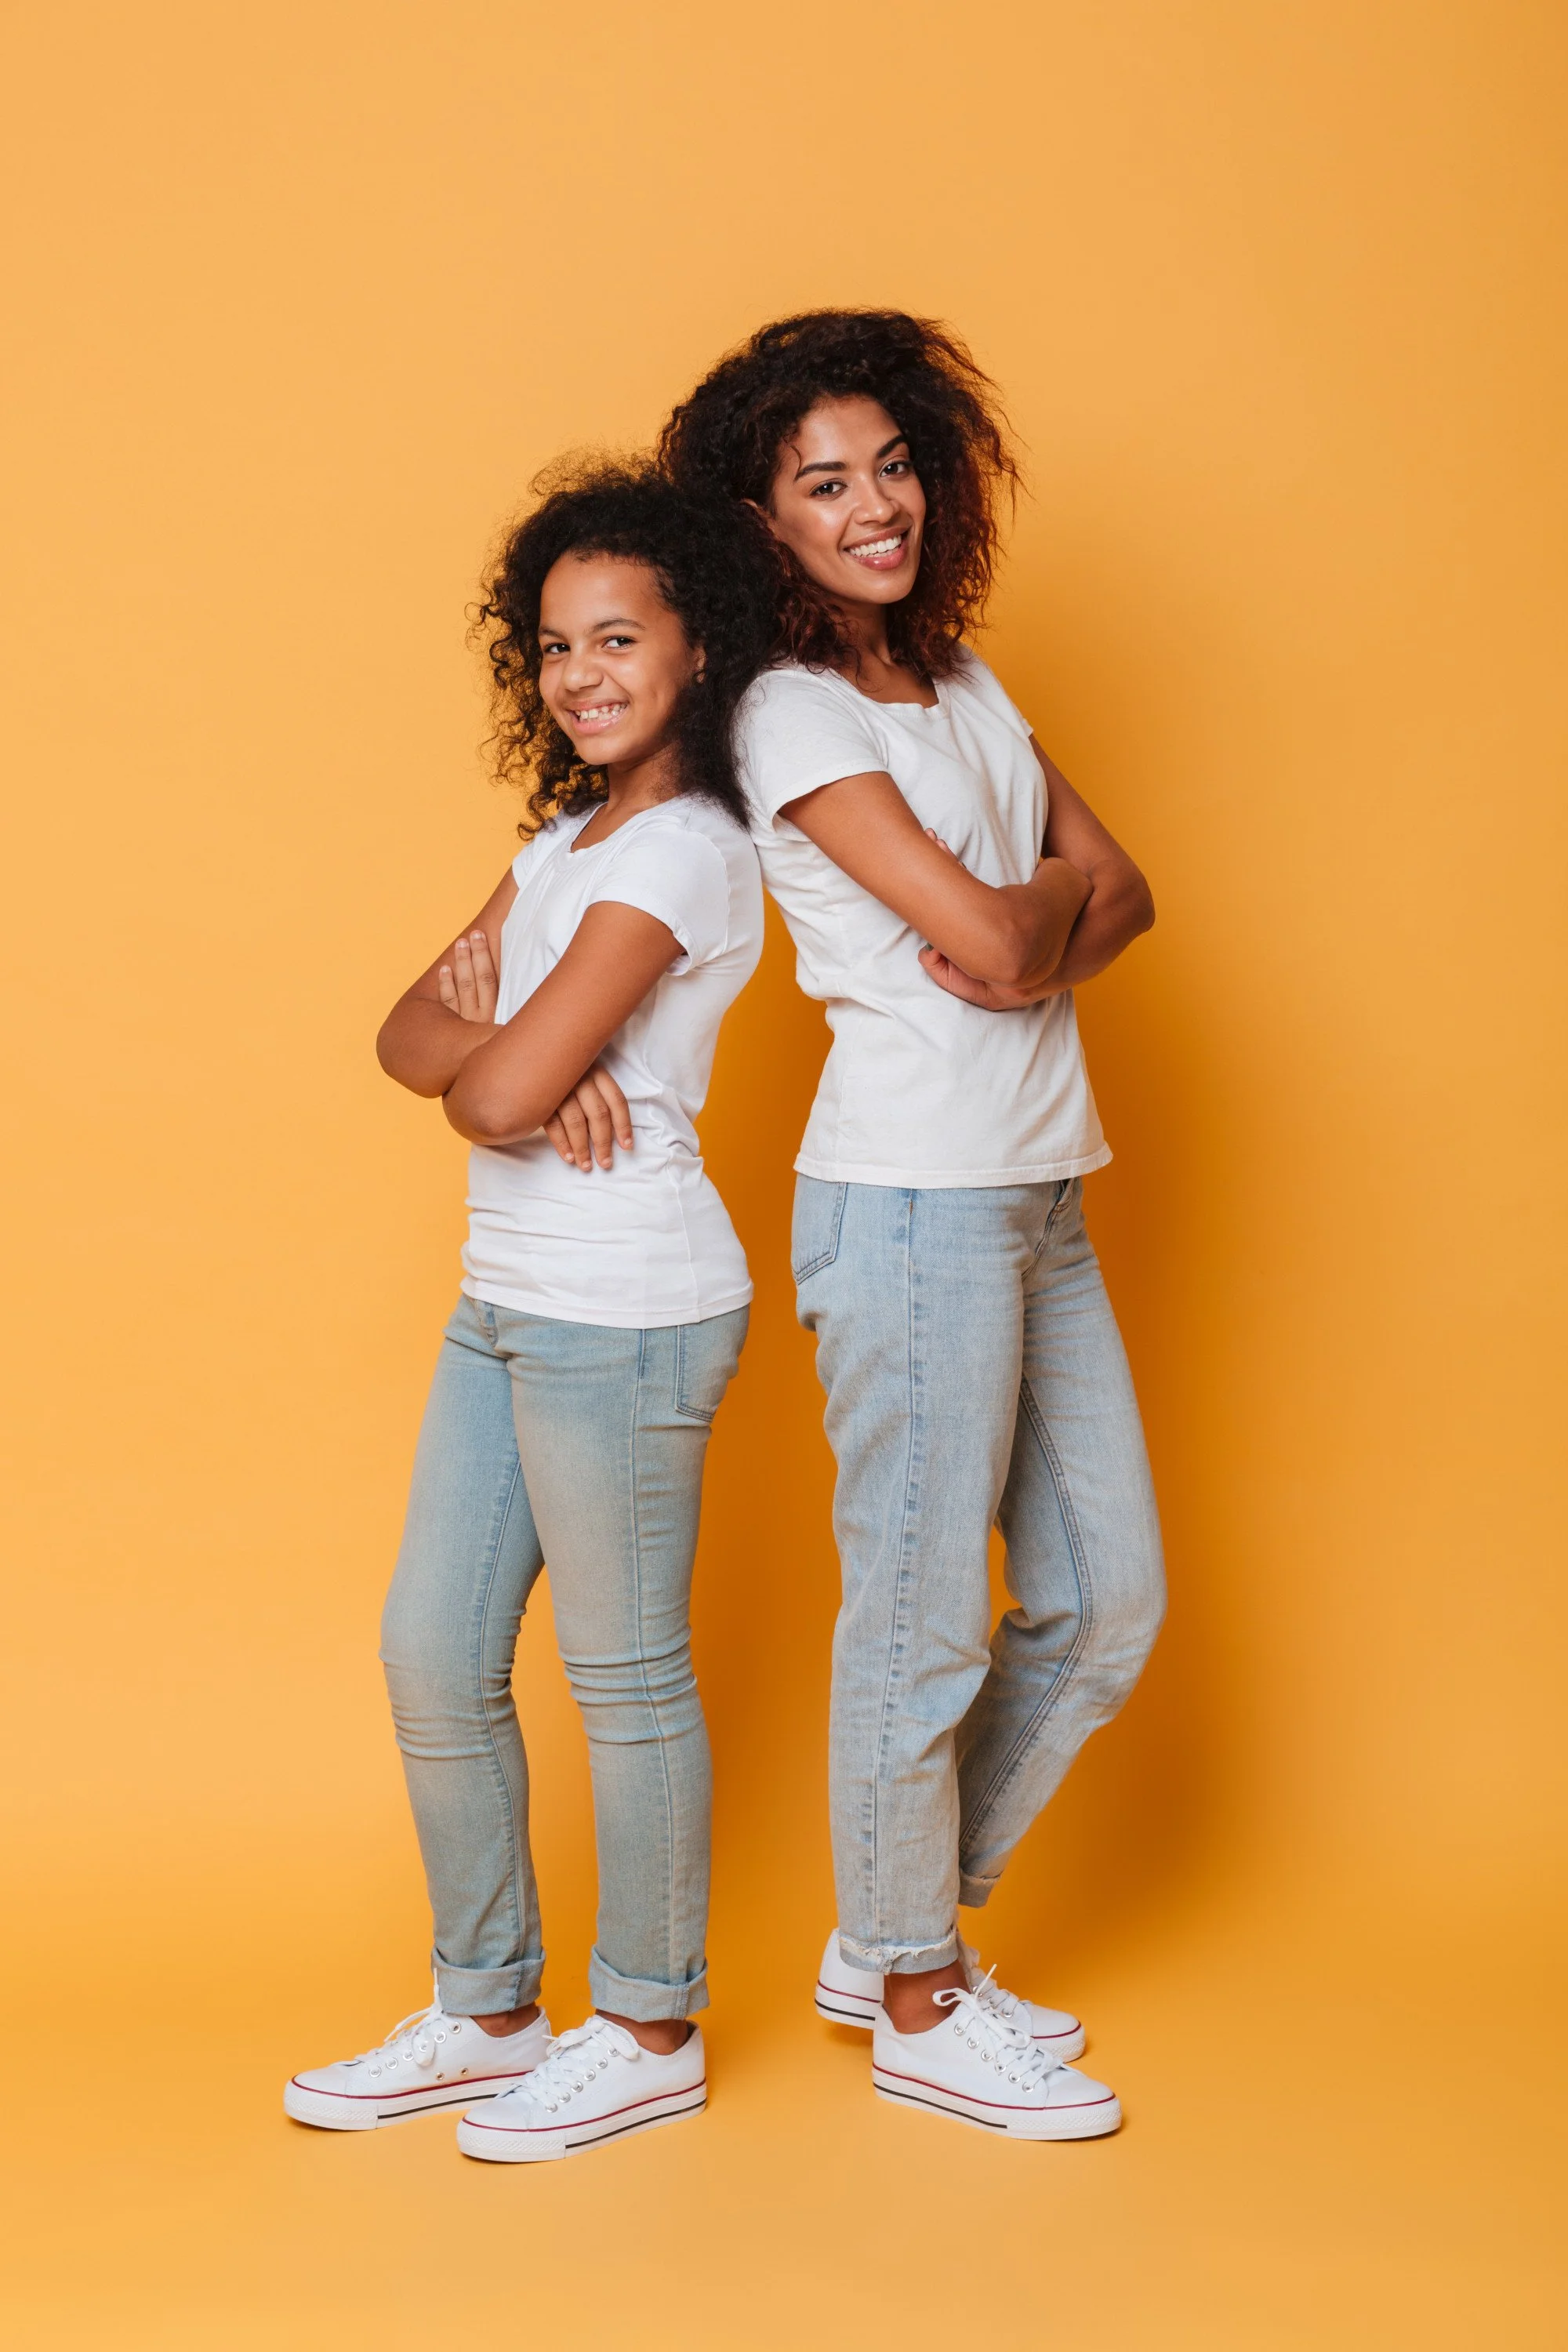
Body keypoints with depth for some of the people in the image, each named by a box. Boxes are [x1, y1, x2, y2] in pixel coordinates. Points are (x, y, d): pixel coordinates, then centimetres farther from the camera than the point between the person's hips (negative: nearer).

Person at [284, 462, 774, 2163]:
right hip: (506, 1302, 9)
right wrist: (492, 1035, -14)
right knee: (431, 1658, 12)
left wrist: (481, 1045, 2)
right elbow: (410, 1037, 8)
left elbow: (501, 1092, -21)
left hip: (623, 1314, -9)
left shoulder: (681, 852, -15)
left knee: (623, 1676, 4)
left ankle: (649, 2033, 21)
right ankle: (484, 2015, 27)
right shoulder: (568, 836, 15)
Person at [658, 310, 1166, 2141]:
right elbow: (982, 939, -18)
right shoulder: (790, 714, -10)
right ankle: (918, 2009, 20)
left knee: (1106, 1597, 14)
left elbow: (1119, 890, 12)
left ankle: (892, 1933, 29)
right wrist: (1046, 895, 3)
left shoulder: (958, 678, 15)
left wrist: (1041, 951, -8)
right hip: (914, 1198, -9)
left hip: (1038, 1195, 9)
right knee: (923, 1616, 2)